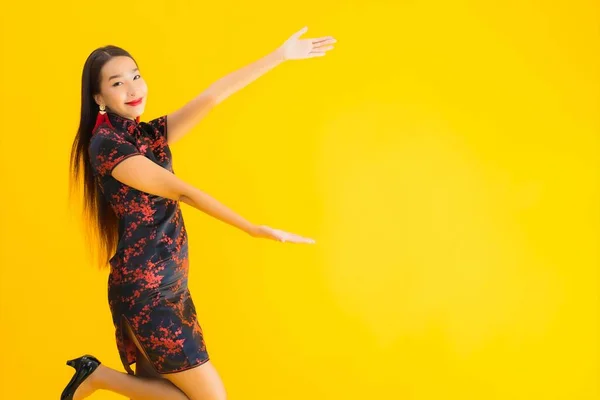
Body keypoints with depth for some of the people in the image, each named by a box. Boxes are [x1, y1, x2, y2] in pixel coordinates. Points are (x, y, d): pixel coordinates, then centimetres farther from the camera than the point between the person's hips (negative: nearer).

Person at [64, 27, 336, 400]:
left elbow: (212, 96, 3)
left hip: (170, 285, 8)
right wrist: (256, 230, -20)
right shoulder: (106, 144, -14)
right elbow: (182, 192, -18)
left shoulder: (152, 134, 9)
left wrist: (281, 55, -2)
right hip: (143, 288, -8)